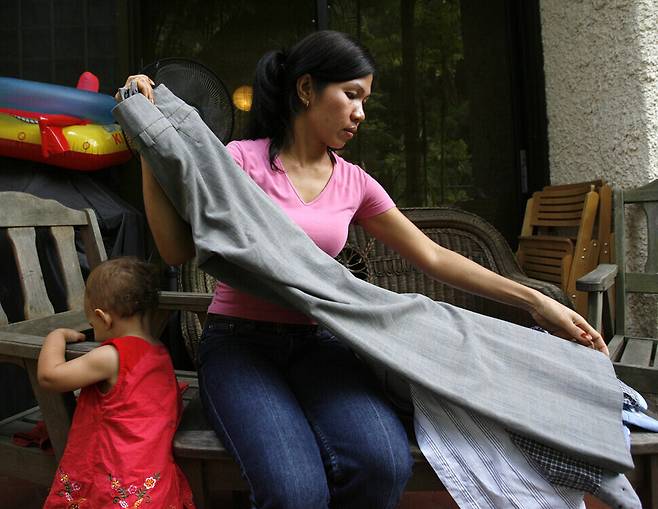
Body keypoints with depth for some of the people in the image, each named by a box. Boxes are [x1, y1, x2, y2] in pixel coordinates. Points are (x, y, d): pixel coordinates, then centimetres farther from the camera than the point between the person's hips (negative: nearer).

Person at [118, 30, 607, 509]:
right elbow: (178, 250, -7)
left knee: (385, 465, -27)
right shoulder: (244, 159, -3)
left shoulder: (354, 183, 8)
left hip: (315, 341, 4)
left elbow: (434, 257, 10)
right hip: (238, 341, -3)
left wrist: (535, 301, 7)